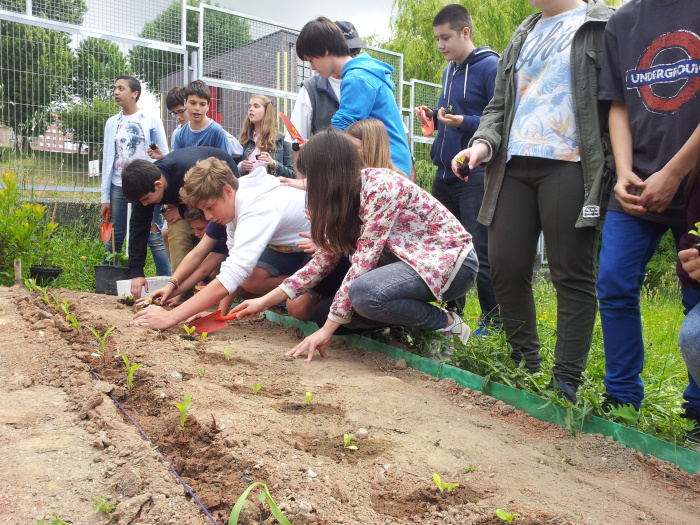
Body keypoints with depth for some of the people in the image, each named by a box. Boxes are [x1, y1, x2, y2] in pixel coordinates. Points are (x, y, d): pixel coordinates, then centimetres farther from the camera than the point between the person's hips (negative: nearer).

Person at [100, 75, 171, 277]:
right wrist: (105, 198, 9)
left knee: (154, 237, -7)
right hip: (119, 188, 3)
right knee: (114, 238, 5)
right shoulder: (112, 123, 13)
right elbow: (107, 160, 13)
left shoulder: (152, 121, 4)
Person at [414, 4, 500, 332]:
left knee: (480, 250, -5)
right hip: (445, 173, 8)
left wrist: (464, 122, -23)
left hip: (475, 174, -8)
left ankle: (493, 323, 8)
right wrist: (435, 116, 8)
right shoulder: (449, 70, 17)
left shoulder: (490, 66, -7)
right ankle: (451, 314, 25)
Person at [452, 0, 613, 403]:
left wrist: (610, 172, -14)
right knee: (505, 267, 1)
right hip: (514, 167, 6)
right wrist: (485, 142, 2)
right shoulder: (523, 36, 24)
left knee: (572, 275, -3)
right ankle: (526, 367, 18)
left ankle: (566, 383, 4)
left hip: (567, 167, -6)